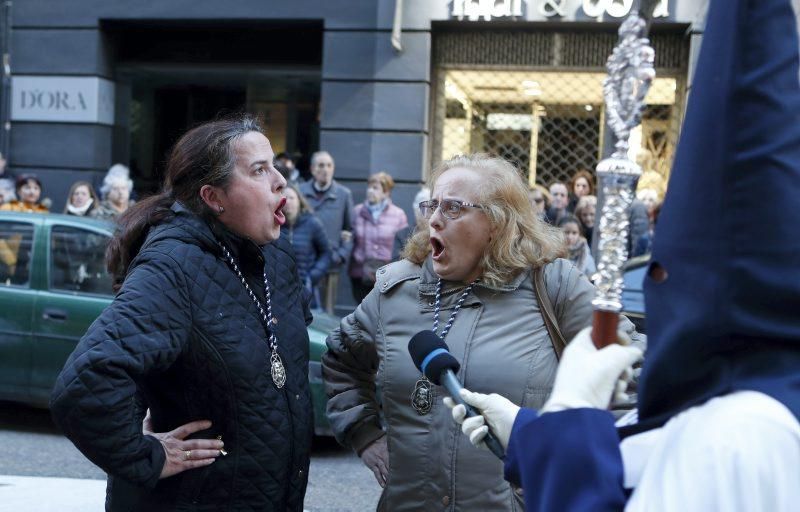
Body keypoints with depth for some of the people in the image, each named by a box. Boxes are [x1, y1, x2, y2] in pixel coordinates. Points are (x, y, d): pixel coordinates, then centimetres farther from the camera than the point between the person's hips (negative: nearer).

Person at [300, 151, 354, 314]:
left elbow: (350, 229, 7)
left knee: (326, 311, 5)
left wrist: (342, 254, -4)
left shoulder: (344, 194, 3)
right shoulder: (300, 192, 3)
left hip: (330, 264, 0)